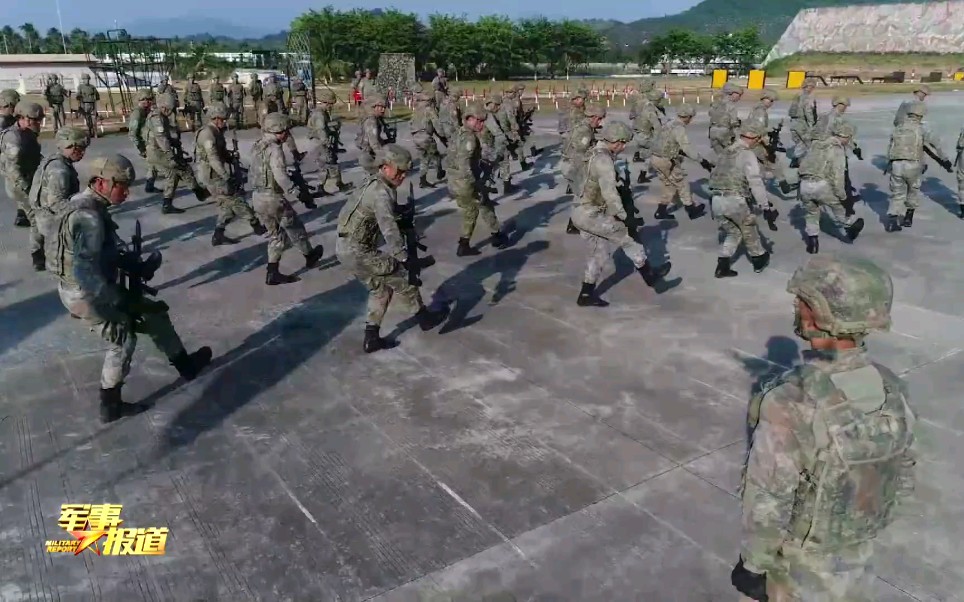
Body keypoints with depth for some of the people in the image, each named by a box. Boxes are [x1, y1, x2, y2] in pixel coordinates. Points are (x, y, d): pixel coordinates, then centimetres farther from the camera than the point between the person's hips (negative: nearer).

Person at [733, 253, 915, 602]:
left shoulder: (789, 406, -36)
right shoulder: (892, 390, -15)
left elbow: (767, 503, -27)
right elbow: (903, 475, 0)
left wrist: (752, 564, -12)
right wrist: (871, 520, 17)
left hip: (800, 553, -5)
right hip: (858, 546, 5)